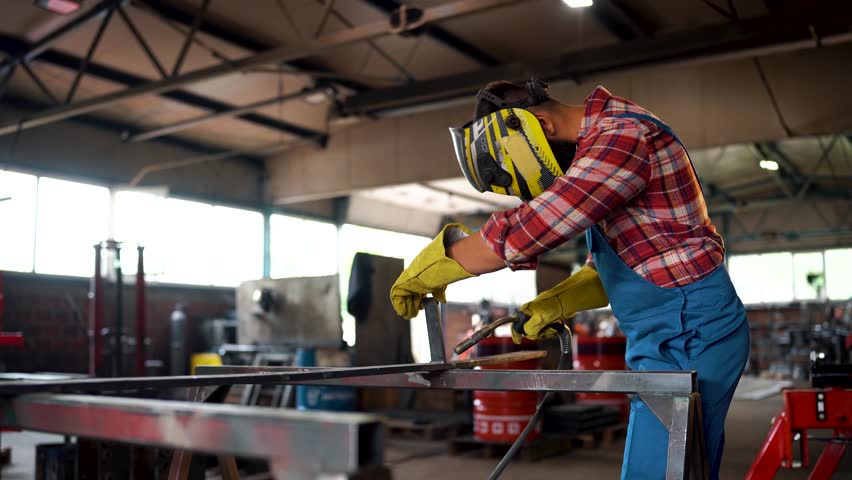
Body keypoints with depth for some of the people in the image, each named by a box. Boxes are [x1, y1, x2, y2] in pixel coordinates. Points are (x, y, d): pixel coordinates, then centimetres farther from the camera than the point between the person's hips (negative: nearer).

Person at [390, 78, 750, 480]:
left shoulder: (621, 135, -18)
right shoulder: (602, 143, 15)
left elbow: (524, 232, -26)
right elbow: (609, 264, 21)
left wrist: (429, 268, -14)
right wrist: (557, 304, 5)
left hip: (685, 334, -10)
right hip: (675, 335, 10)